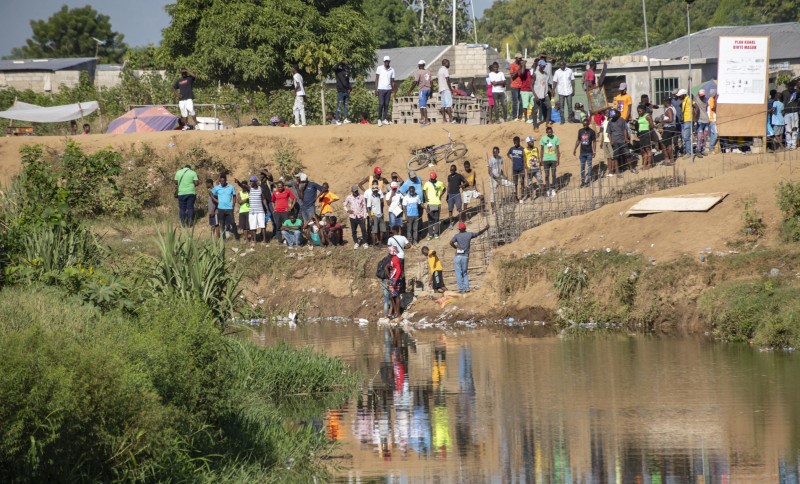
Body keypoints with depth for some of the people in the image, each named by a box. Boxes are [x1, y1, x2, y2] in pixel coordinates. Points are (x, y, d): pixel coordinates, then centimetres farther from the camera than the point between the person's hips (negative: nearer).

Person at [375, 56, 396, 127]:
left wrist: (393, 91, 5)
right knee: (381, 104, -9)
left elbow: (392, 81, 12)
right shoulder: (379, 68, 2)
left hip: (388, 89, 3)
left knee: (386, 104, 1)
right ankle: (379, 119, -1)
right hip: (381, 89, -3)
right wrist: (376, 89, -6)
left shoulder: (392, 70, 10)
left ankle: (384, 119, 6)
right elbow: (376, 79, 1)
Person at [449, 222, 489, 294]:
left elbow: (451, 242, -16)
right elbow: (478, 233, 18)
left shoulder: (457, 235, -1)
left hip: (457, 256, -2)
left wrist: (456, 247, 1)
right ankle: (466, 287, 3)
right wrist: (485, 229, 34)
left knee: (458, 273, 0)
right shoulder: (469, 234, 4)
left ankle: (461, 289, -7)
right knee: (465, 273, 15)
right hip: (465, 257, 2)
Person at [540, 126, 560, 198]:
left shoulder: (556, 138, 0)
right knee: (547, 175, 0)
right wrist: (541, 160, 6)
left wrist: (558, 160, 1)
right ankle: (548, 190, 3)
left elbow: (558, 150, 4)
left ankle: (553, 189, 12)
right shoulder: (543, 138, 1)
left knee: (553, 175, 1)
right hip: (546, 160, 0)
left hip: (553, 159, 0)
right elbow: (542, 150, 8)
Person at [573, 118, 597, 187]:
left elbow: (594, 142, -3)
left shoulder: (592, 132, -4)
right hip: (582, 152, 4)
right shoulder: (580, 131, 6)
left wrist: (594, 151, -7)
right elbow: (578, 140, 15)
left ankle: (588, 180, 8)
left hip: (589, 152, -4)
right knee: (582, 167, 6)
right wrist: (575, 149, 12)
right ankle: (582, 181, 11)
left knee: (589, 166, 1)